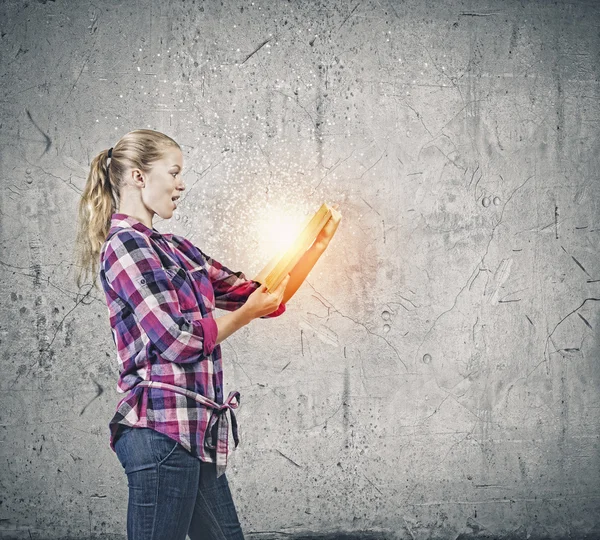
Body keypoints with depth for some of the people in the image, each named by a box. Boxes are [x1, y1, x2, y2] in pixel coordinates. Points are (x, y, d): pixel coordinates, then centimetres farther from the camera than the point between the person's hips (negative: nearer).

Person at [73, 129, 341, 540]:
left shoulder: (177, 248, 16)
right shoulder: (124, 245, -8)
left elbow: (266, 298, 17)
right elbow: (178, 340, -16)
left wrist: (319, 245, 11)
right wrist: (245, 314, 0)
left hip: (197, 431, 9)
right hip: (163, 429, -8)